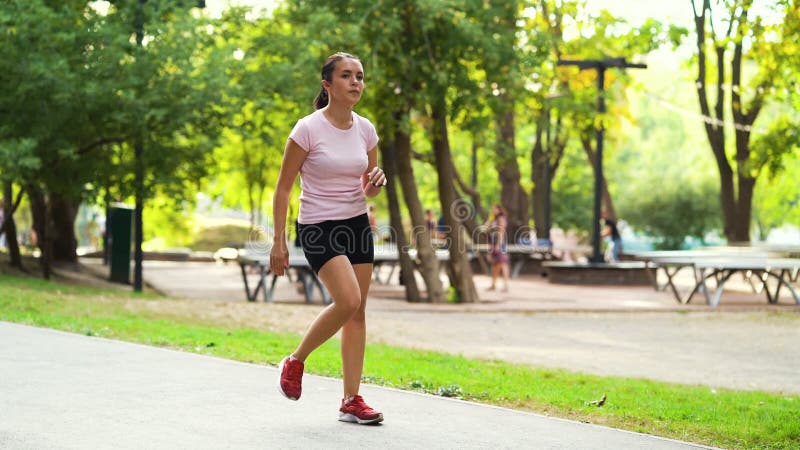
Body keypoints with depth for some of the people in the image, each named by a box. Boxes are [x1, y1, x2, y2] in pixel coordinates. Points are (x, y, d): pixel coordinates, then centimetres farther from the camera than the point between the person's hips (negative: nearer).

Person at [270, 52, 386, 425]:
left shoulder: (365, 130, 5)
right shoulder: (308, 129, -11)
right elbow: (283, 187, -8)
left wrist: (376, 183, -8)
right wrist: (278, 241, -11)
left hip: (358, 224, 6)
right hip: (319, 227, -6)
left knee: (357, 312, 2)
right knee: (348, 300, -22)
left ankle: (351, 401, 9)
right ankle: (295, 362, 1)